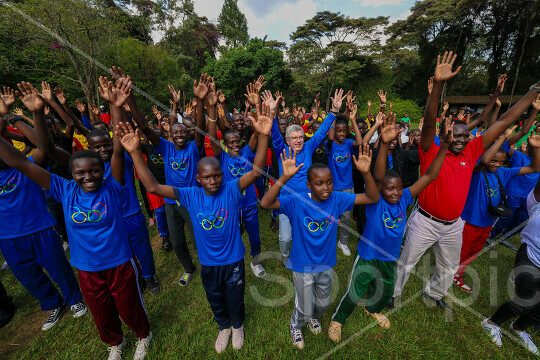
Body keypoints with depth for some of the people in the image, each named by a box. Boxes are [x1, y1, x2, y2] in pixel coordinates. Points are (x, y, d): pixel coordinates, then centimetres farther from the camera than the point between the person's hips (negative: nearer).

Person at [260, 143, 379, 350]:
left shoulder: (337, 199, -16)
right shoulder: (296, 202, -26)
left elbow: (372, 198, -16)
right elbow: (265, 203, -39)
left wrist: (365, 173, -33)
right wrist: (284, 178, -51)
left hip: (326, 264, 4)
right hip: (303, 266, -3)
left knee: (323, 304, 29)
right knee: (304, 309, 18)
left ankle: (313, 317, 65)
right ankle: (296, 325, 54)